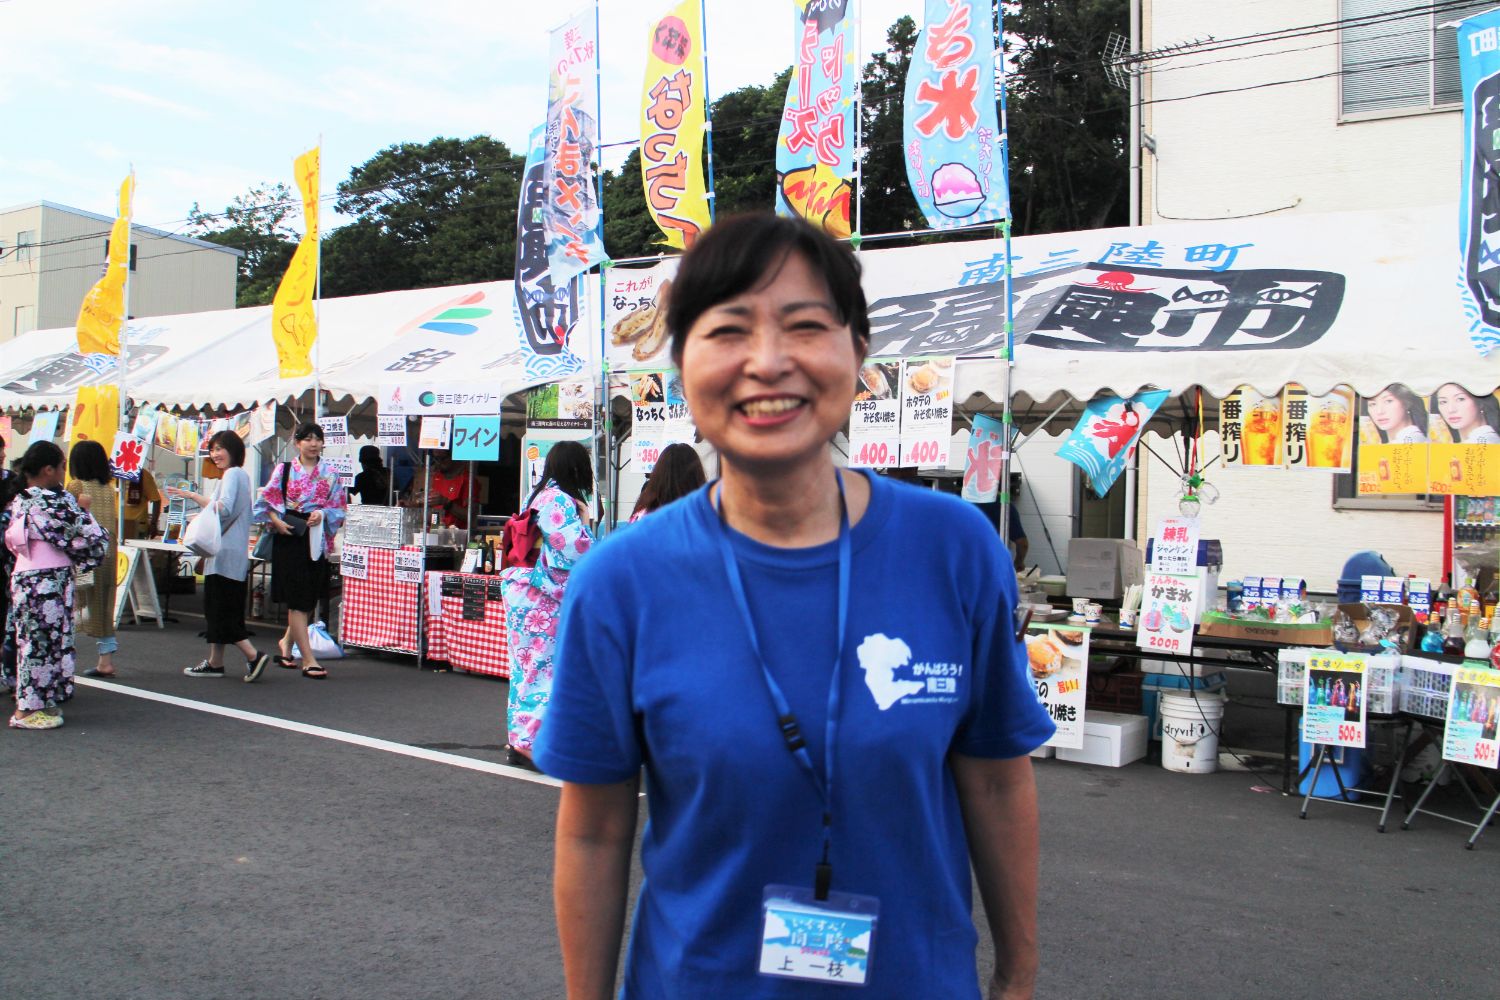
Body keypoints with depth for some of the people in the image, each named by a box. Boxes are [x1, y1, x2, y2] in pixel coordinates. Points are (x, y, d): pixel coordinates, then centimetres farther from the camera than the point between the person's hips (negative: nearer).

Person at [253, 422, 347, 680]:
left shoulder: (331, 474, 7)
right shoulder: (283, 469, 3)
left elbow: (339, 508, 6)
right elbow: (267, 500, 4)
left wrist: (323, 514, -12)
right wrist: (277, 521, -11)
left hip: (317, 539, 3)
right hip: (289, 538, -3)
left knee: (308, 597, 11)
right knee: (297, 599, -6)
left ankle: (287, 642, 36)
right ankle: (308, 659, -6)